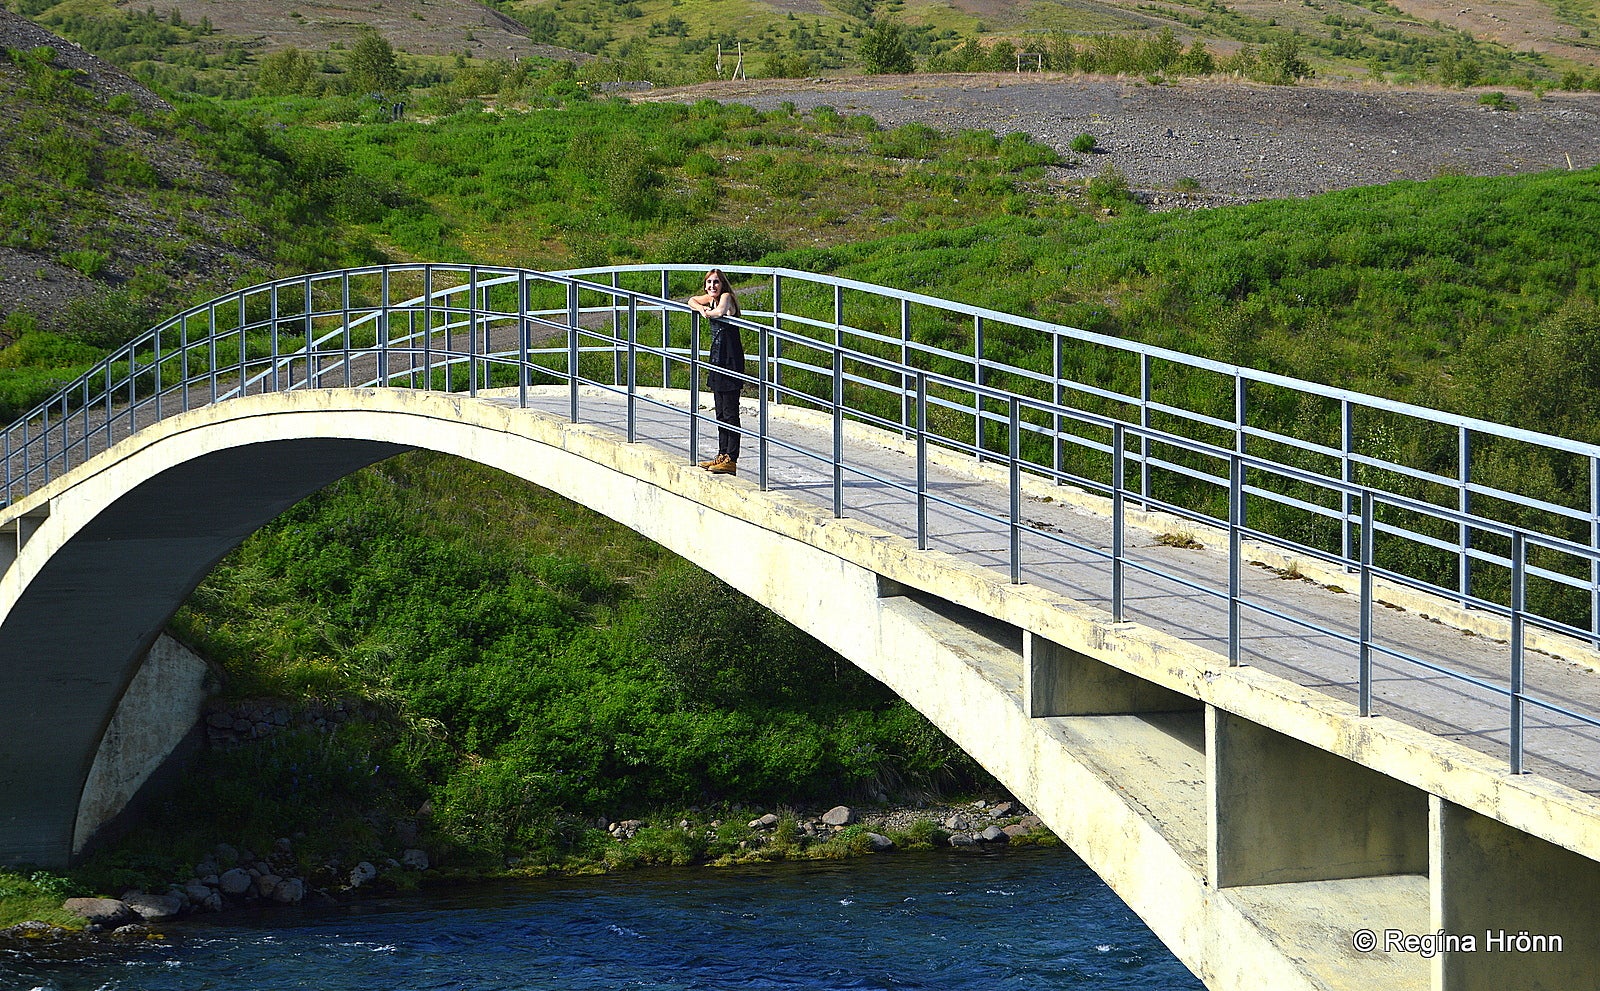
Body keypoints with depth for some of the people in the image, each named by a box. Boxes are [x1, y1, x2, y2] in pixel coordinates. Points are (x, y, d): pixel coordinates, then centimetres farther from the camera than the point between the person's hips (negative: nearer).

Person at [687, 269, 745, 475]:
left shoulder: (726, 297, -12)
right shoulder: (711, 298, 12)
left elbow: (720, 311, -33)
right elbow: (692, 301, 26)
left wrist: (709, 312, -12)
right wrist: (701, 309, 4)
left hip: (731, 360, -10)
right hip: (718, 358, 10)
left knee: (730, 412, -8)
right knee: (721, 412, 14)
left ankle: (731, 460, -7)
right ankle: (723, 455, 21)